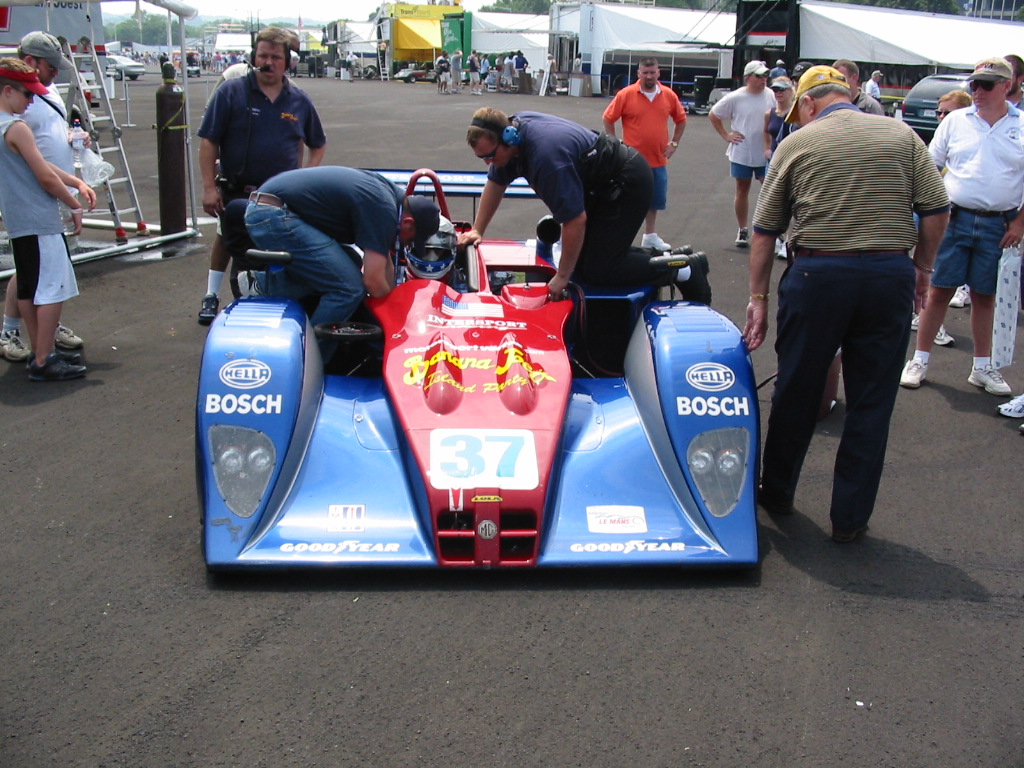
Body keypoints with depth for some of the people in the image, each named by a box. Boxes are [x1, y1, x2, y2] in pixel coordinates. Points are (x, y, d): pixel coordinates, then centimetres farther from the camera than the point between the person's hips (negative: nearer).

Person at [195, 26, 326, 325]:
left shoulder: (299, 101, 2)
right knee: (226, 239, 13)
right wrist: (209, 186, -13)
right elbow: (208, 141, -7)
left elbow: (318, 144, 15)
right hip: (236, 191, -1)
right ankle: (211, 296, 27)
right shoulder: (231, 92, -6)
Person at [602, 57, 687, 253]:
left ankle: (650, 236, 30)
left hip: (658, 161, 4)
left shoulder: (669, 95, 2)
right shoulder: (626, 95, -8)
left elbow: (681, 119, 17)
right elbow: (608, 119, -1)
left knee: (654, 200, 15)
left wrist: (674, 143, 9)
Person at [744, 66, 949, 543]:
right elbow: (936, 209, 2)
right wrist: (921, 267, 14)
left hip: (817, 273, -1)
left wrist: (758, 296, 10)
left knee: (796, 393, 14)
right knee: (871, 403, 9)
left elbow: (765, 230, 5)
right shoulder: (901, 135, 7)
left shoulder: (796, 144, 5)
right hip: (890, 276, 1)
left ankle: (777, 492, 30)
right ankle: (850, 518, 15)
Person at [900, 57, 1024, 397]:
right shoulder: (955, 121, 3)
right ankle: (920, 360, 12)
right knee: (939, 290, 2)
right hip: (955, 217, 0)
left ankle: (982, 367, 21)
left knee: (985, 295, 10)